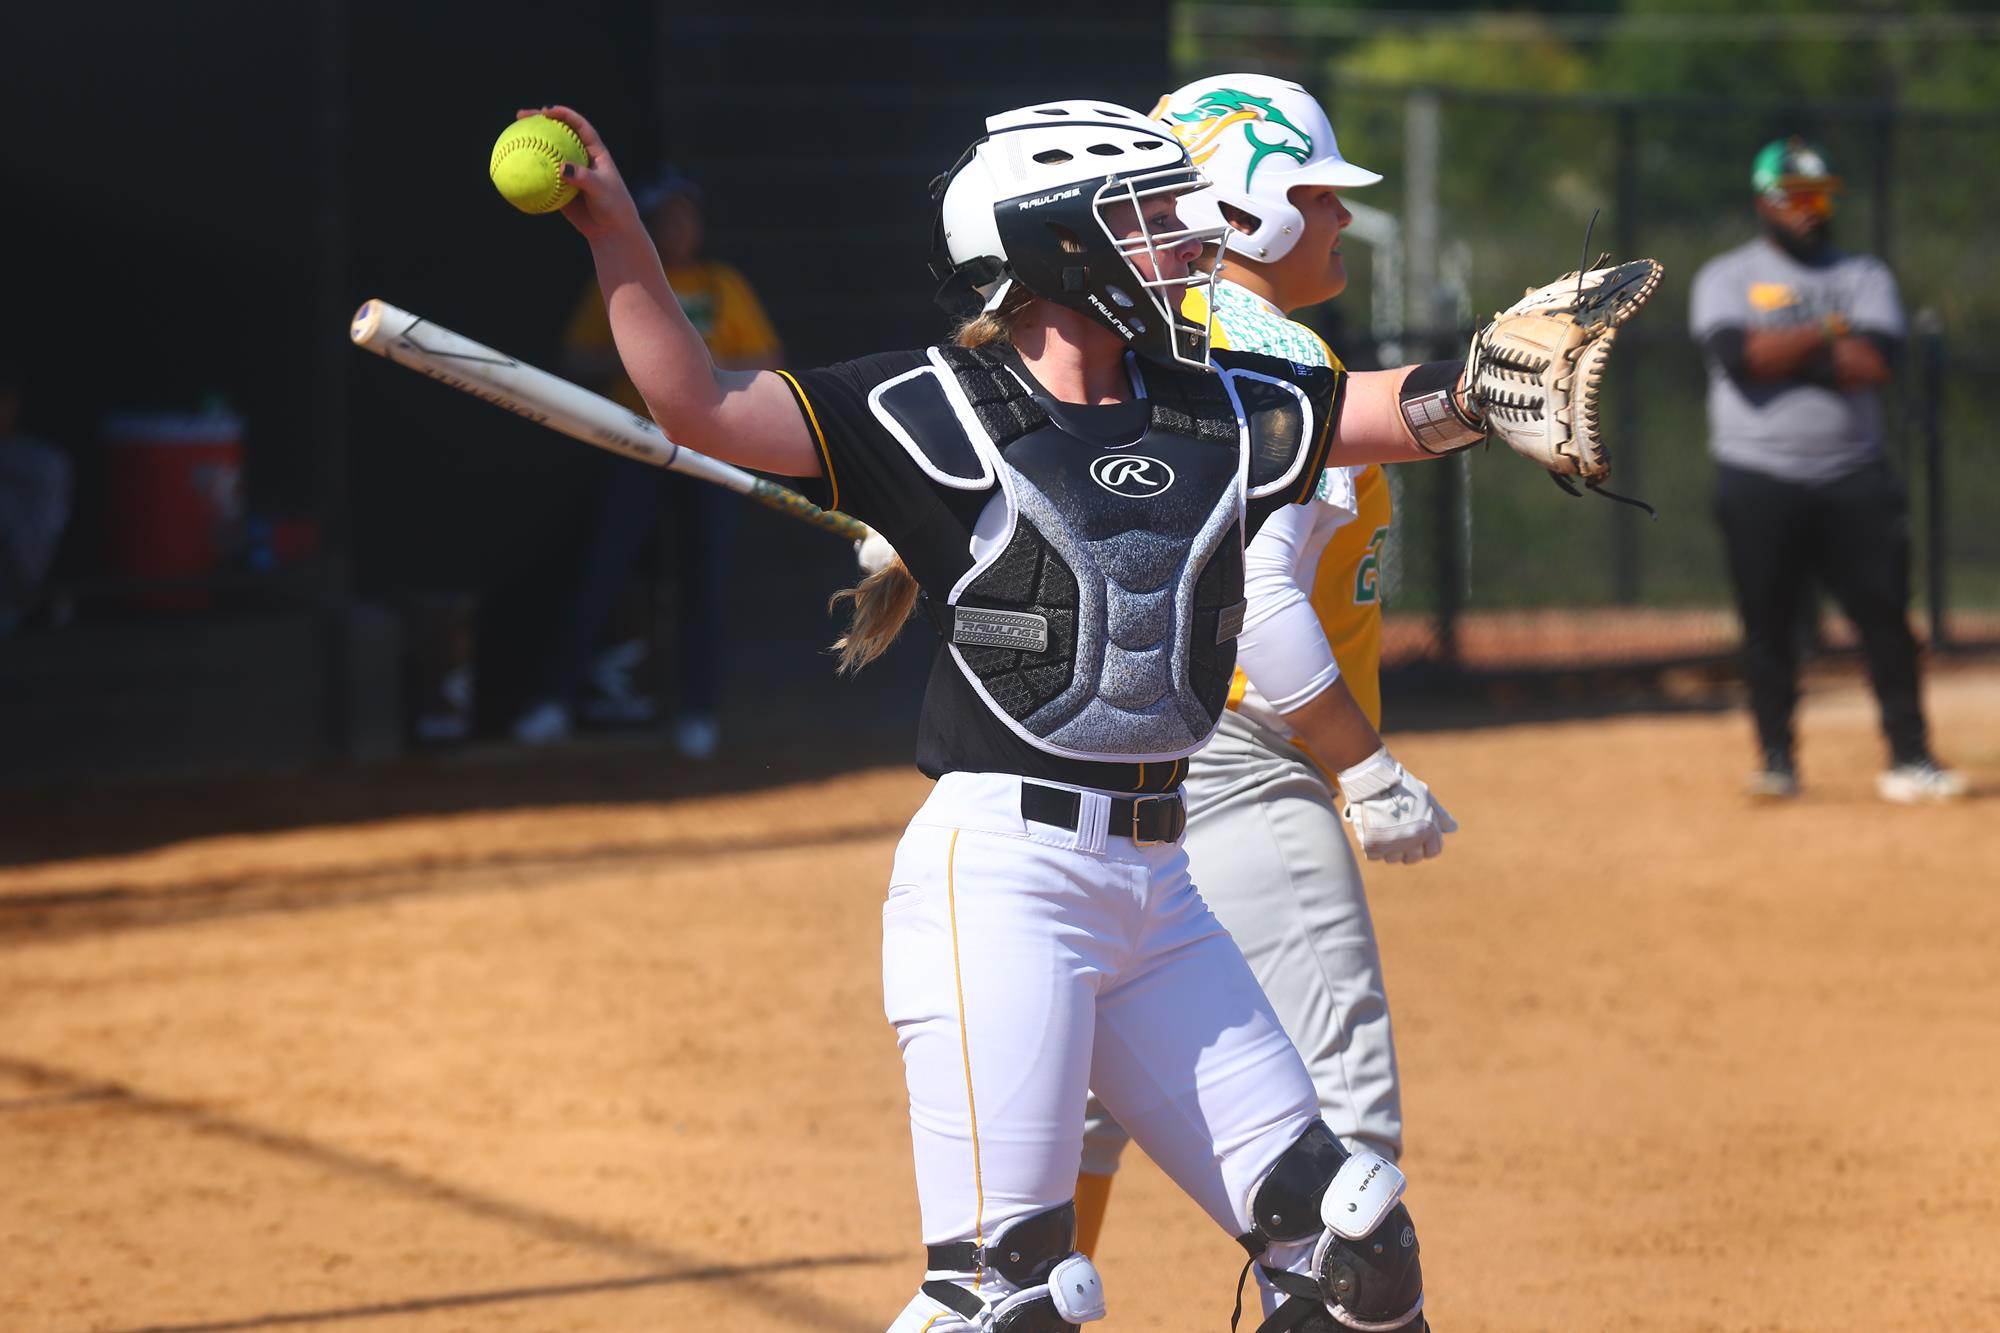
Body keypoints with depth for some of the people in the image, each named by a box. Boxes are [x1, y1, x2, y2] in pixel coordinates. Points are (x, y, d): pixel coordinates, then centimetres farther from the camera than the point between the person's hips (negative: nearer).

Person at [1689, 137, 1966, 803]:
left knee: (1887, 618, -2)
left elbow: (1874, 363, -9)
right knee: (1767, 623, -1)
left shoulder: (1864, 275, 10)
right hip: (1759, 481, -2)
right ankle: (1777, 760, 8)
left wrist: (1780, 350, -11)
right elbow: (1738, 356, -16)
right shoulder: (1726, 277, 5)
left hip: (1854, 479, 2)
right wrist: (1828, 332, -9)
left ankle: (1909, 759, 2)